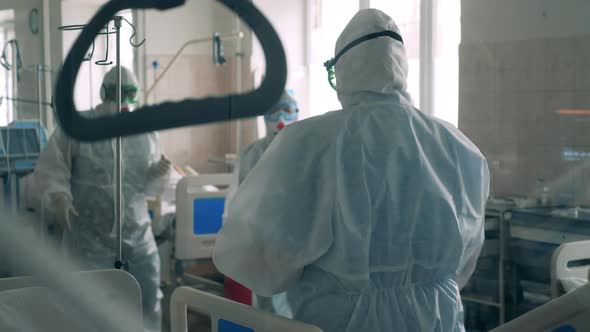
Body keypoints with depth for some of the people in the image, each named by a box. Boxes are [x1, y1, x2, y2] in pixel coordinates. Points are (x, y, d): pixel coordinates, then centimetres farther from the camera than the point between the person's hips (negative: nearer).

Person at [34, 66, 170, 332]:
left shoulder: (146, 133, 9)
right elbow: (50, 170, -6)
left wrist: (159, 175, -4)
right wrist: (58, 197, -24)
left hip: (138, 236, 4)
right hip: (89, 239, -4)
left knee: (150, 303, 10)